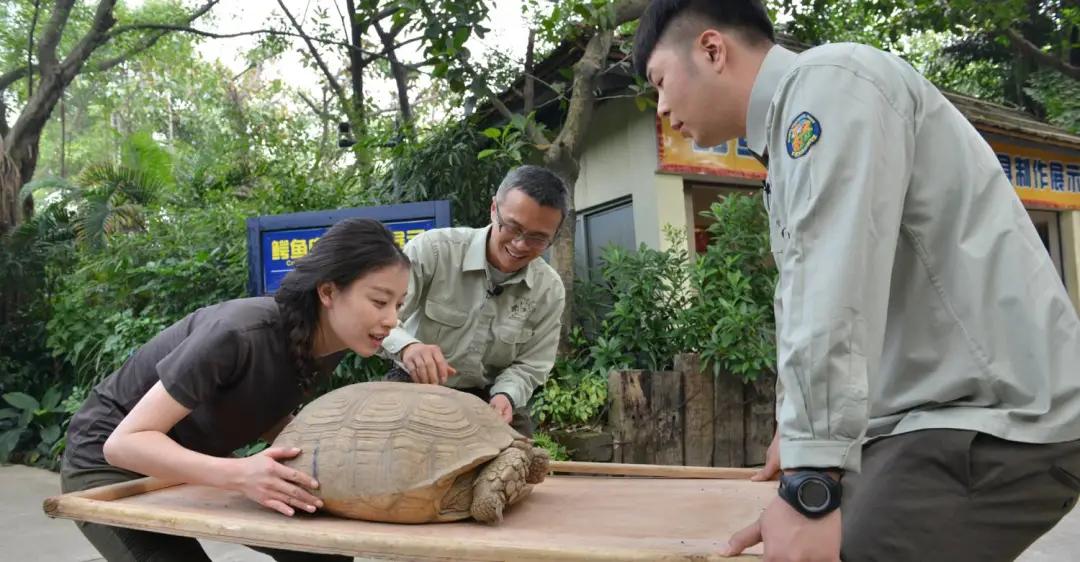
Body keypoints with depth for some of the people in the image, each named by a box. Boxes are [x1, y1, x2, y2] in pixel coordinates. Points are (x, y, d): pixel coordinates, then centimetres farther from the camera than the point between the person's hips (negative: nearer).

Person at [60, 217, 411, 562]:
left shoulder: (327, 345, -13)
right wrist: (237, 474, -45)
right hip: (110, 462, -6)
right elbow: (125, 442, -33)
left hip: (195, 458, 7)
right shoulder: (240, 335, -35)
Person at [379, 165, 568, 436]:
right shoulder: (433, 249, -21)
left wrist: (505, 396, -23)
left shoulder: (549, 290, -8)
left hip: (490, 399, 3)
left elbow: (529, 364, -1)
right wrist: (406, 346, -48)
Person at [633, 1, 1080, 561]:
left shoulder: (830, 80, -13)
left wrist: (810, 487, -27)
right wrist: (800, 432, 33)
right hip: (931, 416, 9)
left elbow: (835, 293, -25)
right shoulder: (799, 116, 17)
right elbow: (811, 295, 25)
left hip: (988, 418, -9)